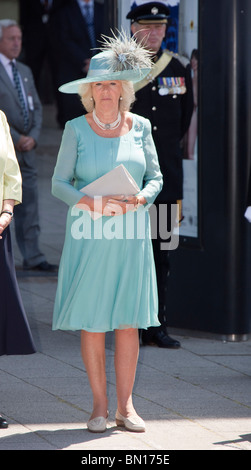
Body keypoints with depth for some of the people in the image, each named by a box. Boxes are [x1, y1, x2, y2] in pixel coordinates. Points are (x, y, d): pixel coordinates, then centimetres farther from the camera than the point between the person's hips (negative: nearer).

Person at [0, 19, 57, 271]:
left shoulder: (25, 71, 17)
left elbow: (36, 107, 16)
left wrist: (32, 136, -1)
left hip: (26, 147, 7)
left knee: (29, 205, 6)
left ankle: (32, 256, 8)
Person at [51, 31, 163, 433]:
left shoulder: (139, 127, 7)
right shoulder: (76, 129, 1)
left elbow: (156, 177, 9)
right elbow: (59, 183, -1)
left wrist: (142, 197, -12)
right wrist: (90, 202, -19)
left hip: (131, 235, 2)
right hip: (89, 234, -2)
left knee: (129, 321, 0)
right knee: (92, 322, -2)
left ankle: (125, 405, 6)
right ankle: (99, 405, 7)